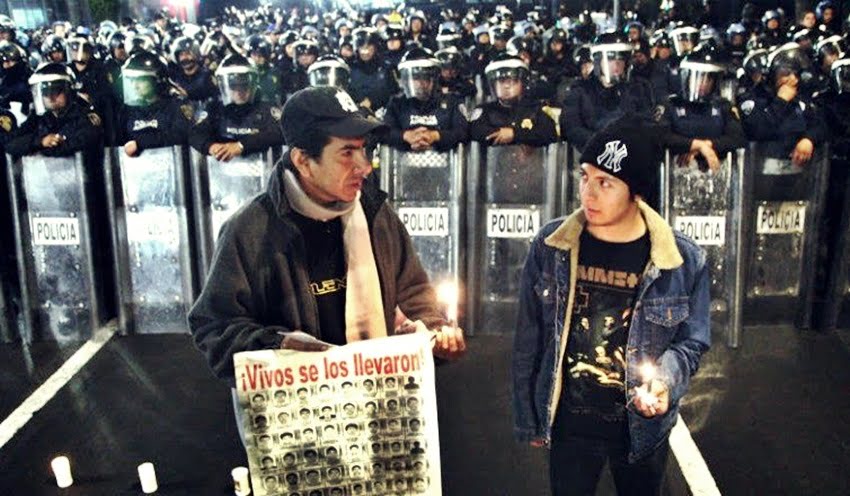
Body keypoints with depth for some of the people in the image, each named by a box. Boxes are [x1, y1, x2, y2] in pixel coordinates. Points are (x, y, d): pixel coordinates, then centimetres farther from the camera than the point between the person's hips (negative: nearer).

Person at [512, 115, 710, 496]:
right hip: (570, 423, 0)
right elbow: (529, 340, -2)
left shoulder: (683, 260, -13)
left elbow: (692, 341, 0)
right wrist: (527, 417, 2)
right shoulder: (550, 245, -10)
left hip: (642, 425, 0)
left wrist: (664, 380, -21)